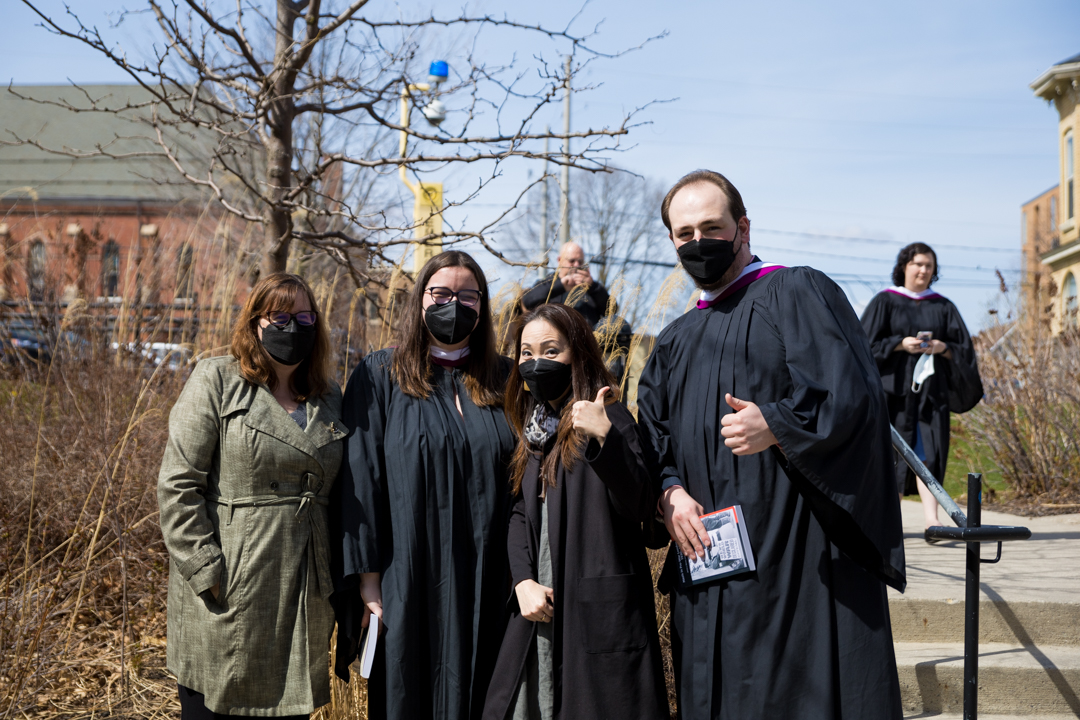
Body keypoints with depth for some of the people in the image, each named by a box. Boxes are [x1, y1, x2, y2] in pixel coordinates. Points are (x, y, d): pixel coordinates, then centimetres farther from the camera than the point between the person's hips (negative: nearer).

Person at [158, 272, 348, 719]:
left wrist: (334, 580, 8)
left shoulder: (328, 398, 12)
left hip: (304, 597, 5)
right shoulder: (217, 382, -4)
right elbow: (178, 485, -9)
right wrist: (207, 571, -14)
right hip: (229, 597, -4)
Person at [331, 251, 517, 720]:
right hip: (409, 581, -2)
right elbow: (360, 481, -4)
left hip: (486, 585, 2)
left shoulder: (504, 380, 9)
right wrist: (367, 576, -8)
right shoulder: (379, 378, 0)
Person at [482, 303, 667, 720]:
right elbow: (519, 513, 12)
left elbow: (640, 507, -17)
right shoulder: (534, 429, 14)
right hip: (543, 608, 6)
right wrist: (524, 581, -4)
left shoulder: (608, 418, -6)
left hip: (600, 611, -6)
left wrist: (605, 437, -30)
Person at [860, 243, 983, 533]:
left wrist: (943, 348, -10)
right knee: (889, 453, 0)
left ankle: (931, 518, -18)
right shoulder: (885, 302, 5)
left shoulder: (943, 307, 13)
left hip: (930, 388, 2)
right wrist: (901, 344, -15)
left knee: (928, 452, -9)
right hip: (893, 387, -2)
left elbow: (964, 348, 10)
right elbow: (867, 343, -3)